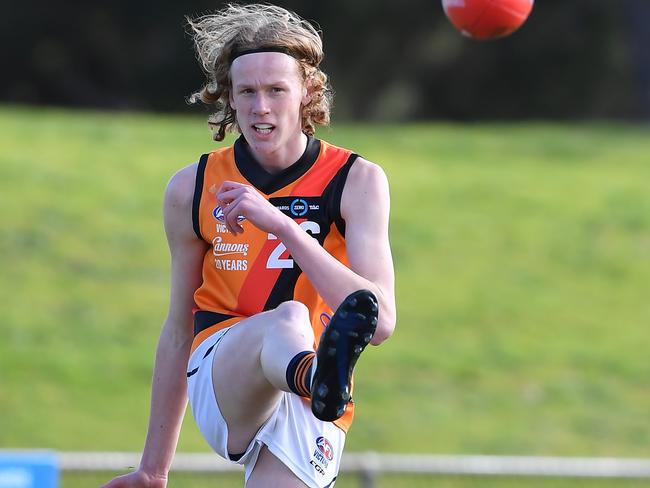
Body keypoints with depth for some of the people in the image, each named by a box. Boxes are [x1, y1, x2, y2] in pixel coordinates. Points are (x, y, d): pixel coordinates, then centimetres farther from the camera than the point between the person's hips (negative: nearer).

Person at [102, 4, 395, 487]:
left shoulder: (357, 181, 0)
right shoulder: (193, 189, 7)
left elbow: (381, 322, -13)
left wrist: (281, 225, -20)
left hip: (308, 415, 1)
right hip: (216, 376, -1)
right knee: (288, 319, -41)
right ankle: (318, 374, -71)